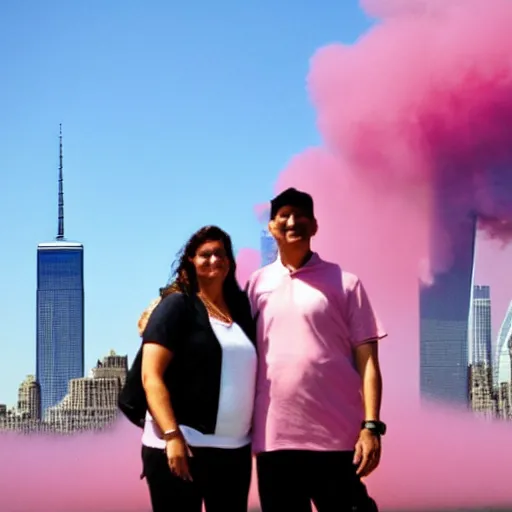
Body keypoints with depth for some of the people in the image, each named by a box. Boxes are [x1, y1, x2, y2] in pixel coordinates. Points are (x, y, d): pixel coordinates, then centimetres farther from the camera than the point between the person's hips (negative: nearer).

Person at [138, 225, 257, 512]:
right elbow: (151, 377, -10)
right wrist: (172, 435, -20)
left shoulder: (240, 307, 13)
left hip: (235, 449, 6)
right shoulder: (177, 305, -2)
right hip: (180, 446, -6)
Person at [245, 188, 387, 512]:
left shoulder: (345, 283, 4)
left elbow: (366, 360, 0)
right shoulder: (257, 284, 11)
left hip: (337, 437, -3)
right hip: (274, 438, 3)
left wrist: (371, 426, -11)